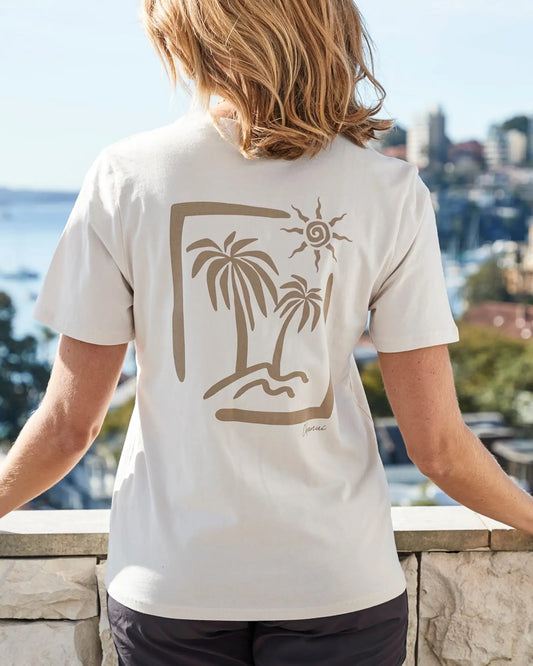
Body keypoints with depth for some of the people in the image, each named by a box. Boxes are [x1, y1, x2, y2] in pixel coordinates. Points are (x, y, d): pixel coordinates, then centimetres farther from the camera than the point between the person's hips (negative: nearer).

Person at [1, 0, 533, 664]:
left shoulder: (123, 177, -10)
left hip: (167, 583, 1)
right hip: (339, 585, 0)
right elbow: (437, 447, -7)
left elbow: (69, 426, -6)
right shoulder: (392, 192, -9)